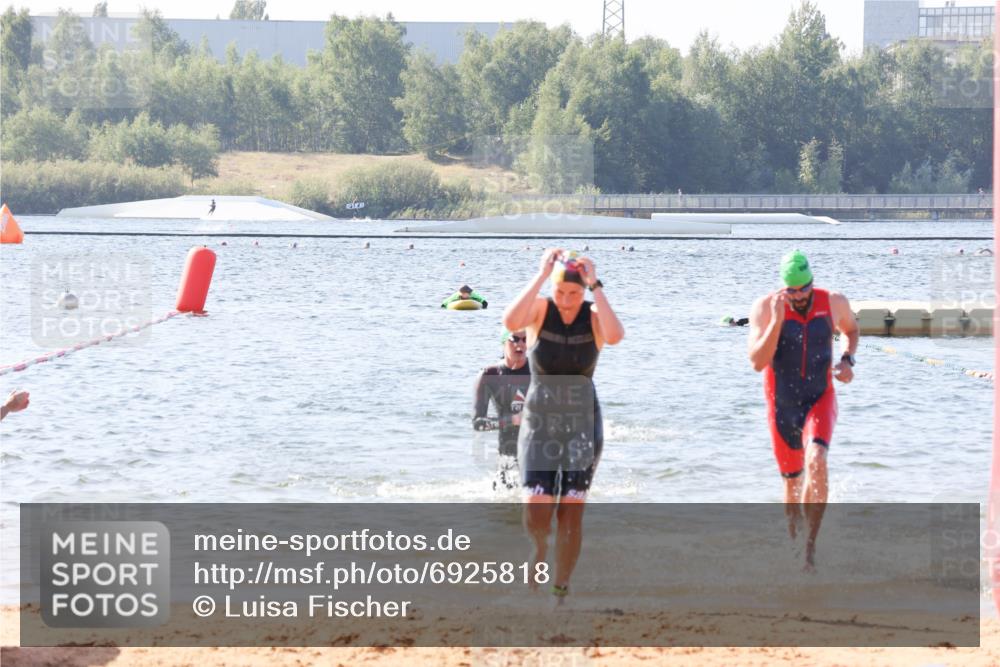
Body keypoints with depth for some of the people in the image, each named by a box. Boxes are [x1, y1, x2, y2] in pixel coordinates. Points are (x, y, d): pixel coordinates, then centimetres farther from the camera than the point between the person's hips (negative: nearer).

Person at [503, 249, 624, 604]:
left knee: (572, 513, 1)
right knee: (536, 511, -12)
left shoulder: (594, 316, -6)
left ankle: (561, 591, 13)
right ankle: (539, 546, 21)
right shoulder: (540, 309, -6)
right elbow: (511, 322, -29)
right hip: (539, 423, 0)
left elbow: (615, 336, -29)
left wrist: (595, 285, -25)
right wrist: (541, 275, -27)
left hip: (582, 424, 0)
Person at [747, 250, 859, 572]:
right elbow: (757, 362, -20)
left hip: (819, 399, 0)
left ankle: (811, 545, -24)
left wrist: (847, 360, -2)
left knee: (816, 461, -27)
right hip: (782, 405, 0)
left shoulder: (834, 303, -7)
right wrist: (777, 320, -29)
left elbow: (851, 329, 17)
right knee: (792, 481, 10)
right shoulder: (765, 307, -12)